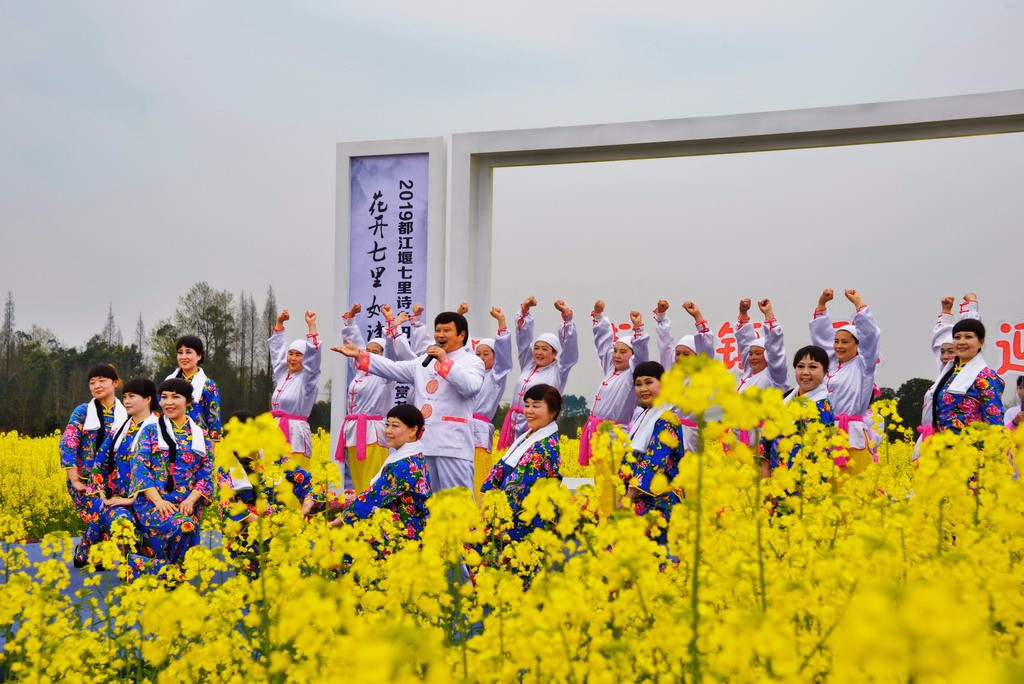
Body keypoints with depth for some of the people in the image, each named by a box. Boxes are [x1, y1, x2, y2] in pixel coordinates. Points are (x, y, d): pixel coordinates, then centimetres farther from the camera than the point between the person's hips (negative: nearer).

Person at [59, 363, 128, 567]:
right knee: (102, 512, -30)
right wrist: (74, 480, -13)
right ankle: (84, 555, -3)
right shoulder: (83, 411, 5)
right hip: (86, 479, -2)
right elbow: (67, 444, -4)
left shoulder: (126, 413, 9)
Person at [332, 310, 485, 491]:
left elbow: (471, 386, -18)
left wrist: (445, 361, -15)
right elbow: (393, 368, 18)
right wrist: (358, 355, 11)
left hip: (453, 444, -7)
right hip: (423, 442, 7)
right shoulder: (425, 361, 21)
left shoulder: (472, 361, 1)